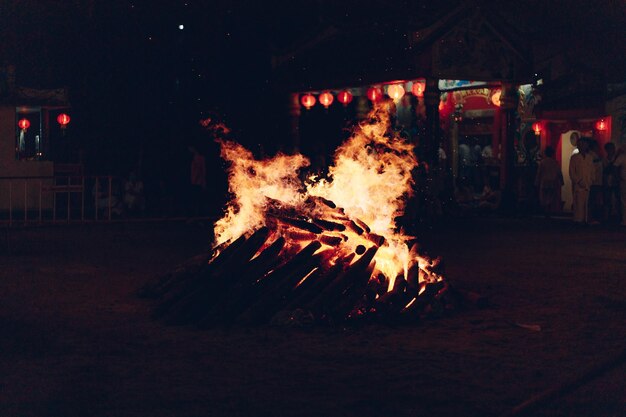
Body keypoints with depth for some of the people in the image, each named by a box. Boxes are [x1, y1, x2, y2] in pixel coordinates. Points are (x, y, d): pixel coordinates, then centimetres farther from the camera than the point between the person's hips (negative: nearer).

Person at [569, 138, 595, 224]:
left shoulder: (590, 157, 15)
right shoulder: (574, 157, 5)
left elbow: (592, 171, 16)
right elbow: (572, 172, 1)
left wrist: (590, 181, 2)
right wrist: (578, 181, -7)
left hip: (587, 185, 3)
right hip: (578, 185, -3)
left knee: (586, 203, -4)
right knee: (579, 203, -9)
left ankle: (585, 219, -3)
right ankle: (579, 219, -5)